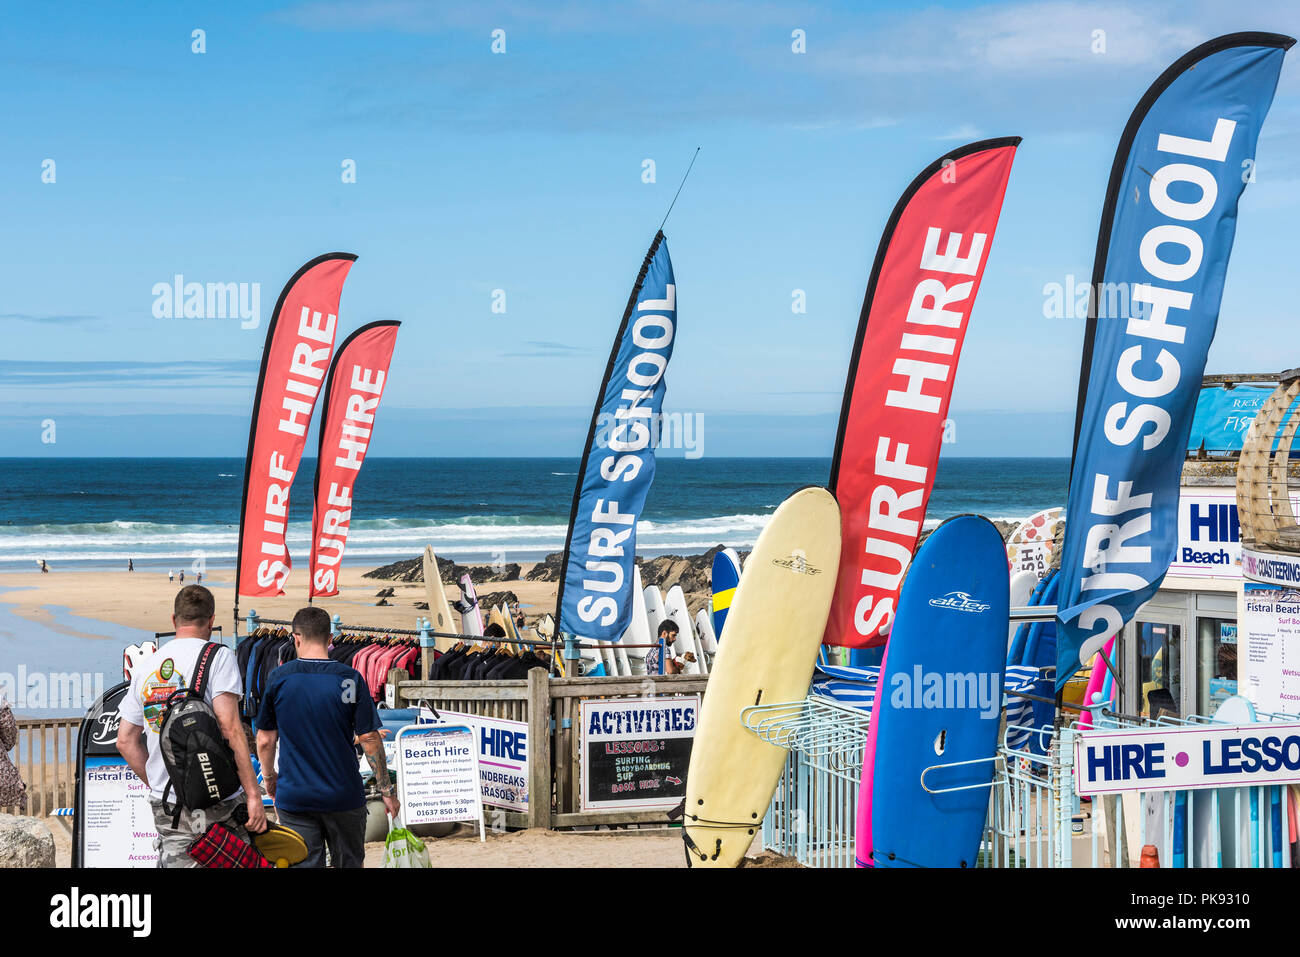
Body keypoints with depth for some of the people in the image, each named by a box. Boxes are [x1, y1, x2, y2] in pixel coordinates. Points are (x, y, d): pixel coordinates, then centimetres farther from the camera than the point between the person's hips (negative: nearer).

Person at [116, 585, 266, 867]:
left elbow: (125, 741, 13)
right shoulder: (217, 656, -6)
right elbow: (229, 726, -17)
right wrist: (253, 795, -17)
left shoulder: (146, 667, 11)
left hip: (166, 808, 5)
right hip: (217, 803, -5)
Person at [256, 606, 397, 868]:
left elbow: (265, 740, 2)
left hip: (294, 796, 0)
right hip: (343, 796, 0)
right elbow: (370, 739, -7)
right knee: (349, 863, 16)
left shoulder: (279, 677, -4)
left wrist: (269, 777, 21)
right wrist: (387, 790, 2)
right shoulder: (350, 679, -7)